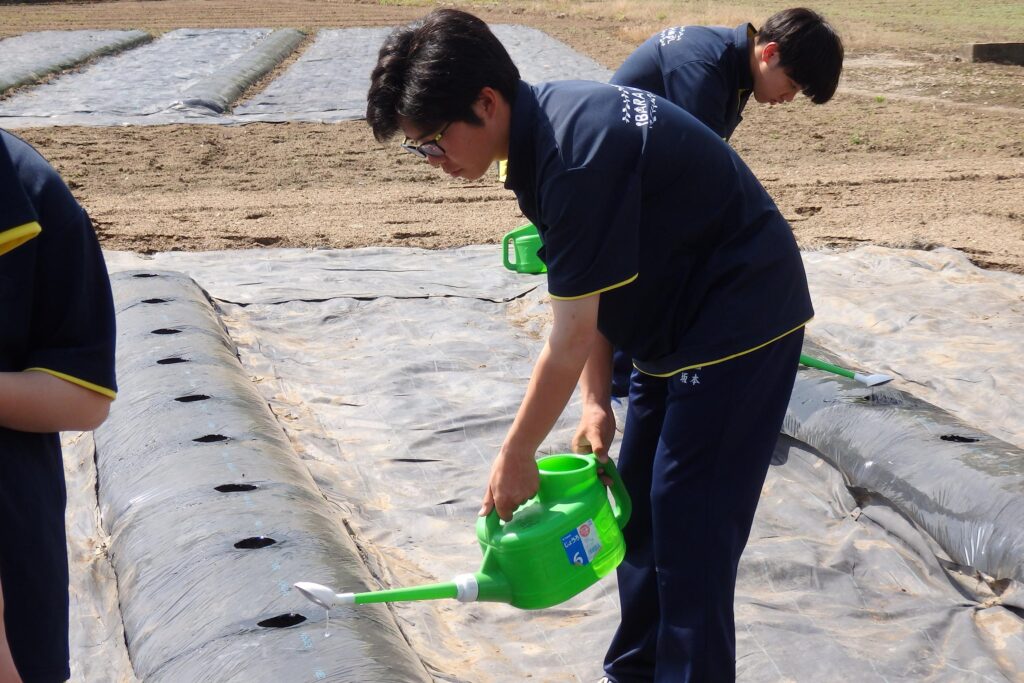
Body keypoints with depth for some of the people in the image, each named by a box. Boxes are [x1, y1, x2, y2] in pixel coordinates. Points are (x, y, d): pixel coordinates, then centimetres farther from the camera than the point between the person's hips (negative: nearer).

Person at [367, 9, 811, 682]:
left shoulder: (578, 155, -30)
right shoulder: (543, 130, -1)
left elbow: (571, 339, -25)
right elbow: (587, 297, 4)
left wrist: (516, 456, -15)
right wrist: (596, 403, -2)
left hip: (740, 319, -10)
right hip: (676, 322, 10)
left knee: (690, 525, -7)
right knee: (638, 505, 14)